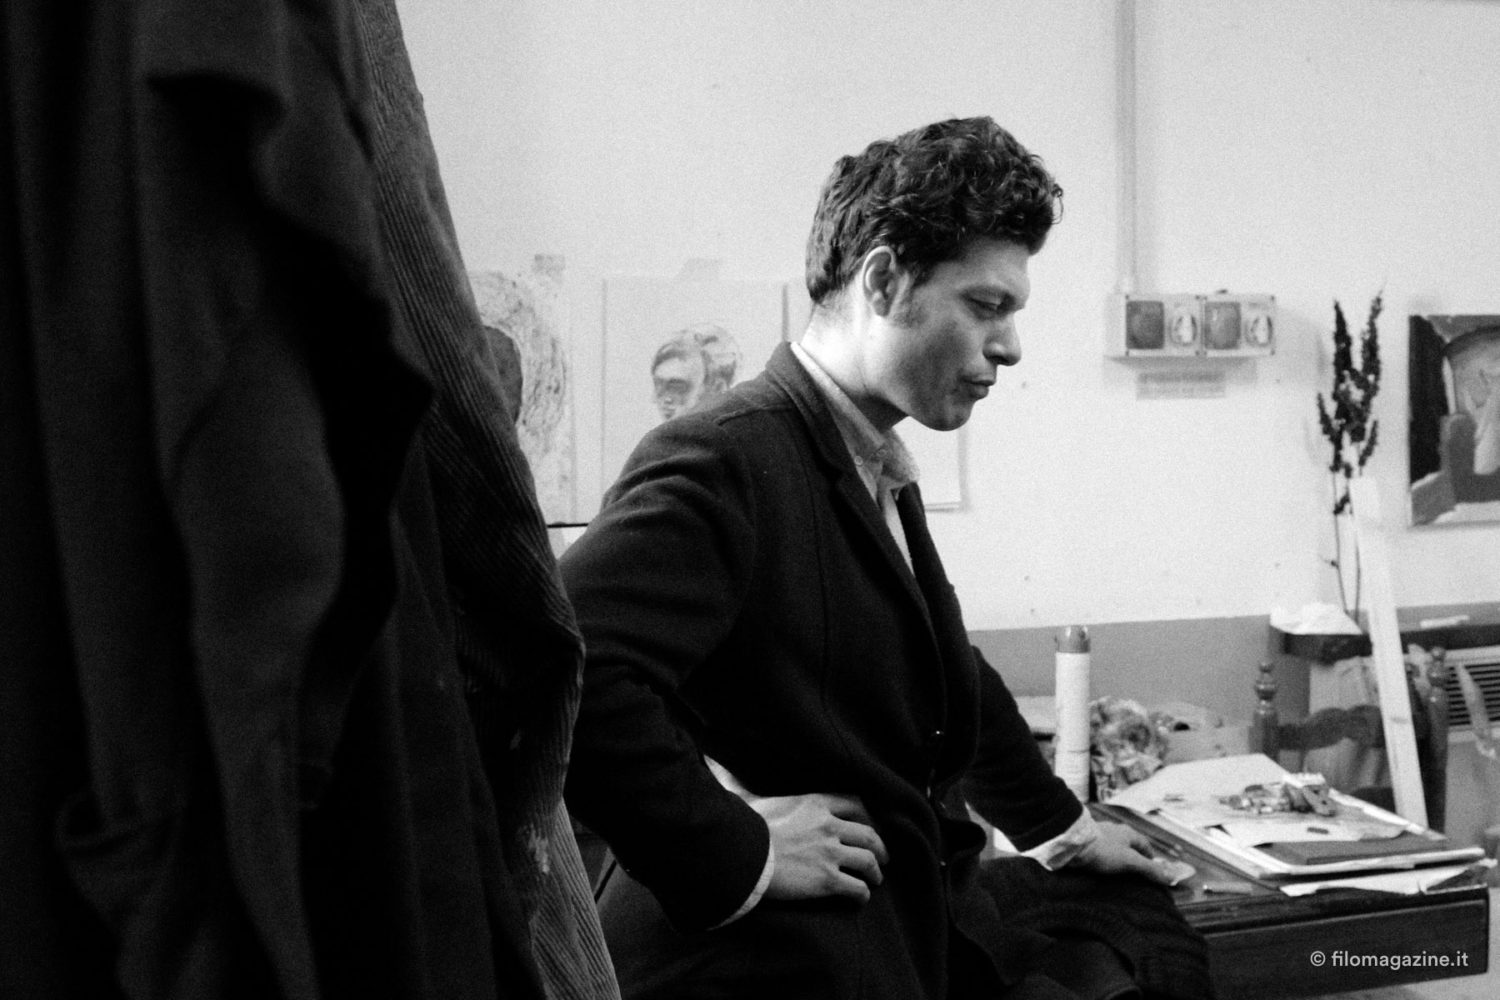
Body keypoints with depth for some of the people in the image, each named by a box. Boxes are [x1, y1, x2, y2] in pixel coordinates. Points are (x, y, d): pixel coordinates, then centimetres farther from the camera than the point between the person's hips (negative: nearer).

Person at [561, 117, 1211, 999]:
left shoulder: (883, 479, 9)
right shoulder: (721, 462, -21)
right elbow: (567, 666, -37)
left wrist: (1060, 826, 31)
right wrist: (737, 854, -28)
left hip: (919, 918, 10)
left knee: (1145, 927, 22)